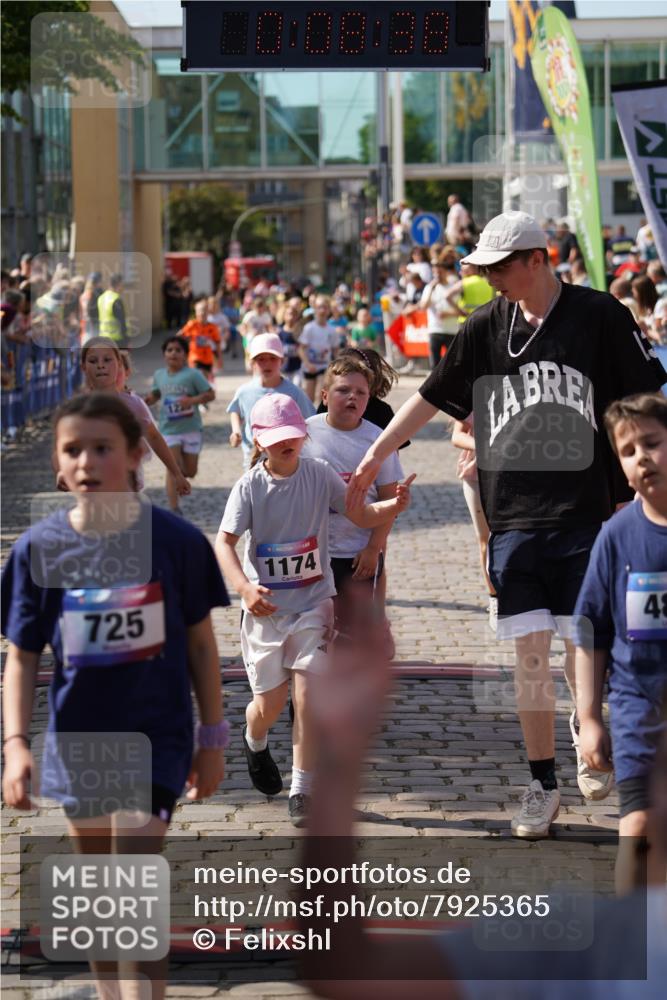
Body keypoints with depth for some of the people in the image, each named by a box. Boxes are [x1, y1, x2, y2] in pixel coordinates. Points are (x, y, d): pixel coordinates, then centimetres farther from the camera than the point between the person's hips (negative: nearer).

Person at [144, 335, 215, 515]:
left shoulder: (193, 375, -9)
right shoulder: (159, 375, 4)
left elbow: (210, 395, -10)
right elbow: (155, 395, 20)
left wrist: (192, 400, -25)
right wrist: (144, 402, -1)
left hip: (191, 428, -1)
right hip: (169, 430, 1)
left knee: (190, 472, 7)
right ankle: (174, 510, -11)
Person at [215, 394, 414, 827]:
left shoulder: (320, 474, -5)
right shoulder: (249, 487, -8)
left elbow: (361, 516, -2)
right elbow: (224, 541, -12)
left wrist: (395, 505, -23)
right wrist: (244, 587, -28)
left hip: (313, 603, 0)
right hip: (265, 608, 0)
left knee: (307, 698, -10)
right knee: (270, 703, 7)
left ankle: (302, 790, -1)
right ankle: (255, 743, 43)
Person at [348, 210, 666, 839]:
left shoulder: (599, 316, -2)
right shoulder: (486, 327, 8)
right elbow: (432, 396, 16)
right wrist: (373, 458, 17)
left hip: (585, 512, -3)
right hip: (512, 519, 3)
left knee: (583, 649, -3)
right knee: (529, 655, 1)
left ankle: (588, 730, 27)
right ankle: (542, 785, 11)